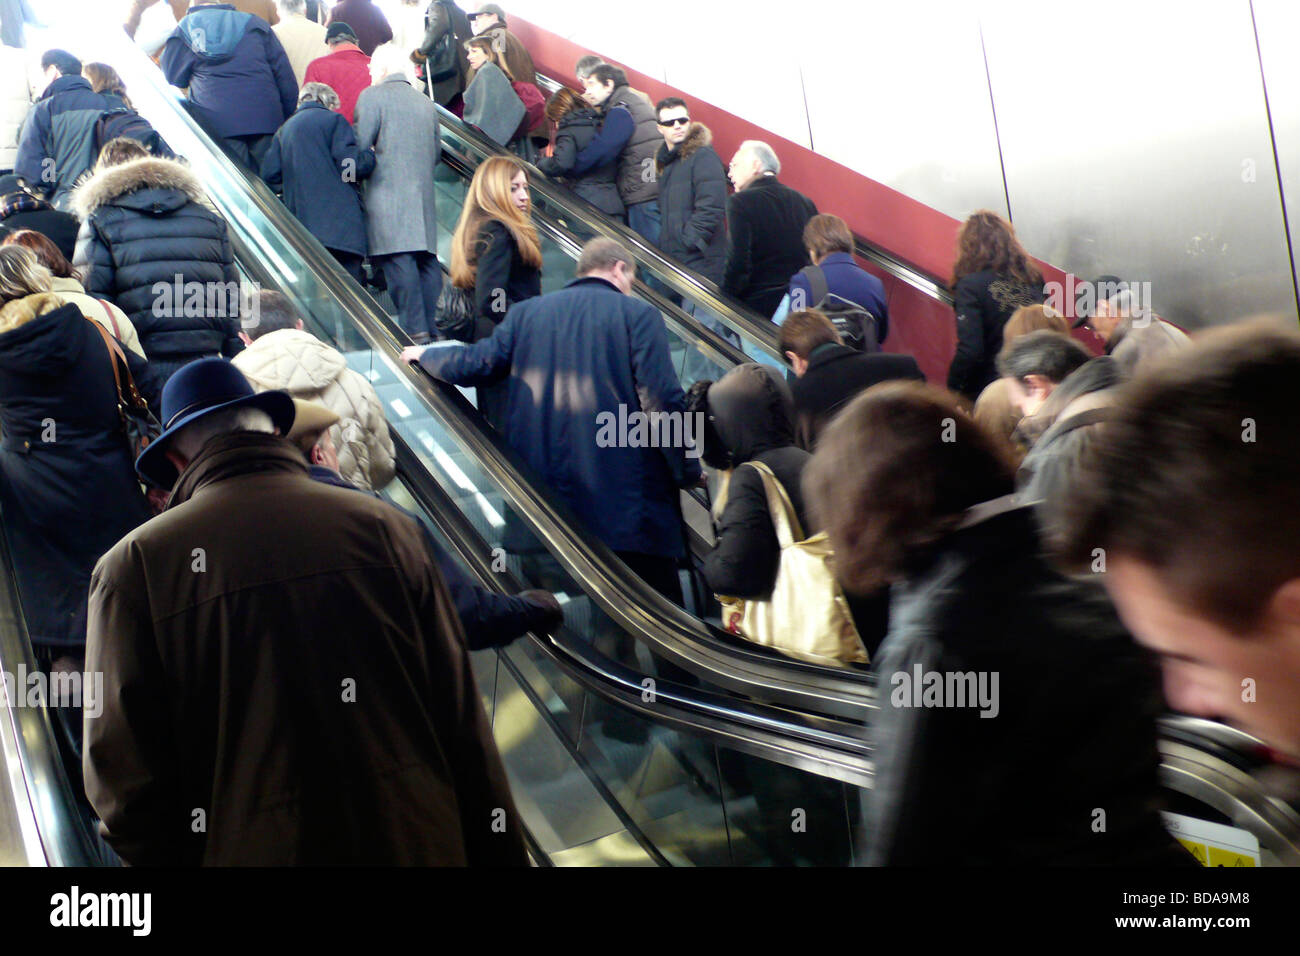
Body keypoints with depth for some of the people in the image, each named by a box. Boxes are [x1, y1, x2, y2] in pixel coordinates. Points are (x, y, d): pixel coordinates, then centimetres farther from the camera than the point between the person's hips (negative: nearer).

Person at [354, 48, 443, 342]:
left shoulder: (372, 96, 1)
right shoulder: (426, 103, 20)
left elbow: (361, 144, -7)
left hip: (388, 189, -6)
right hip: (424, 192, 7)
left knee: (399, 259, -12)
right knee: (427, 259, 7)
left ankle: (416, 328, -20)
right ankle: (433, 327, 5)